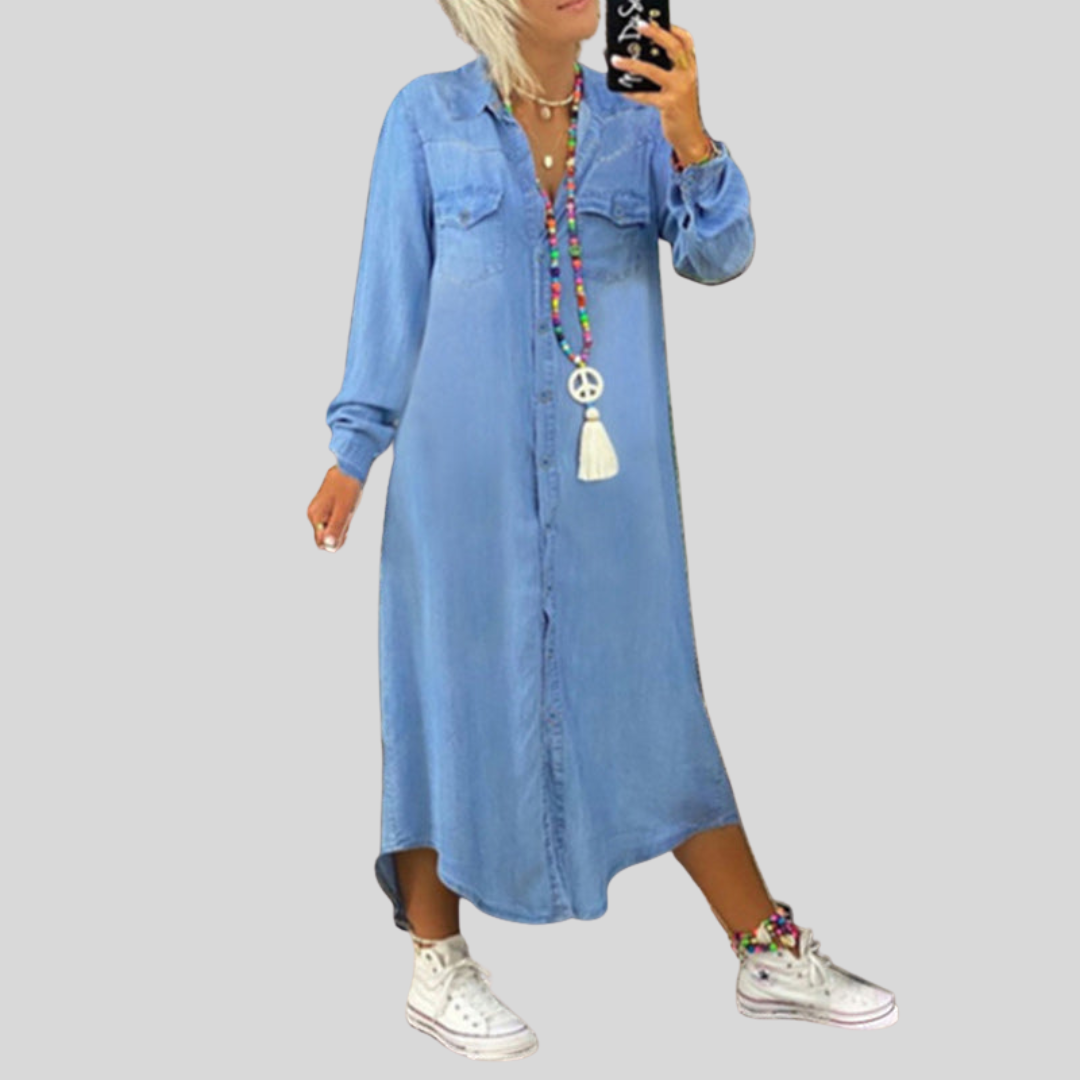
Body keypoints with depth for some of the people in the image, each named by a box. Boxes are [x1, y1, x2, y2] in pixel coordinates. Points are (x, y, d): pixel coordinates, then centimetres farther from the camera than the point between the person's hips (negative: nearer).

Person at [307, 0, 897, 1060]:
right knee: (453, 691, 6)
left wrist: (688, 134, -22)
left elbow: (719, 257, -6)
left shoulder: (639, 117, 5)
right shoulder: (427, 118, -1)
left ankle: (769, 954, 18)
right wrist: (353, 450, 1)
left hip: (610, 475, 3)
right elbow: (391, 288, 2)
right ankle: (436, 965, 22)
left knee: (652, 701, 9)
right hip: (466, 468, -2)